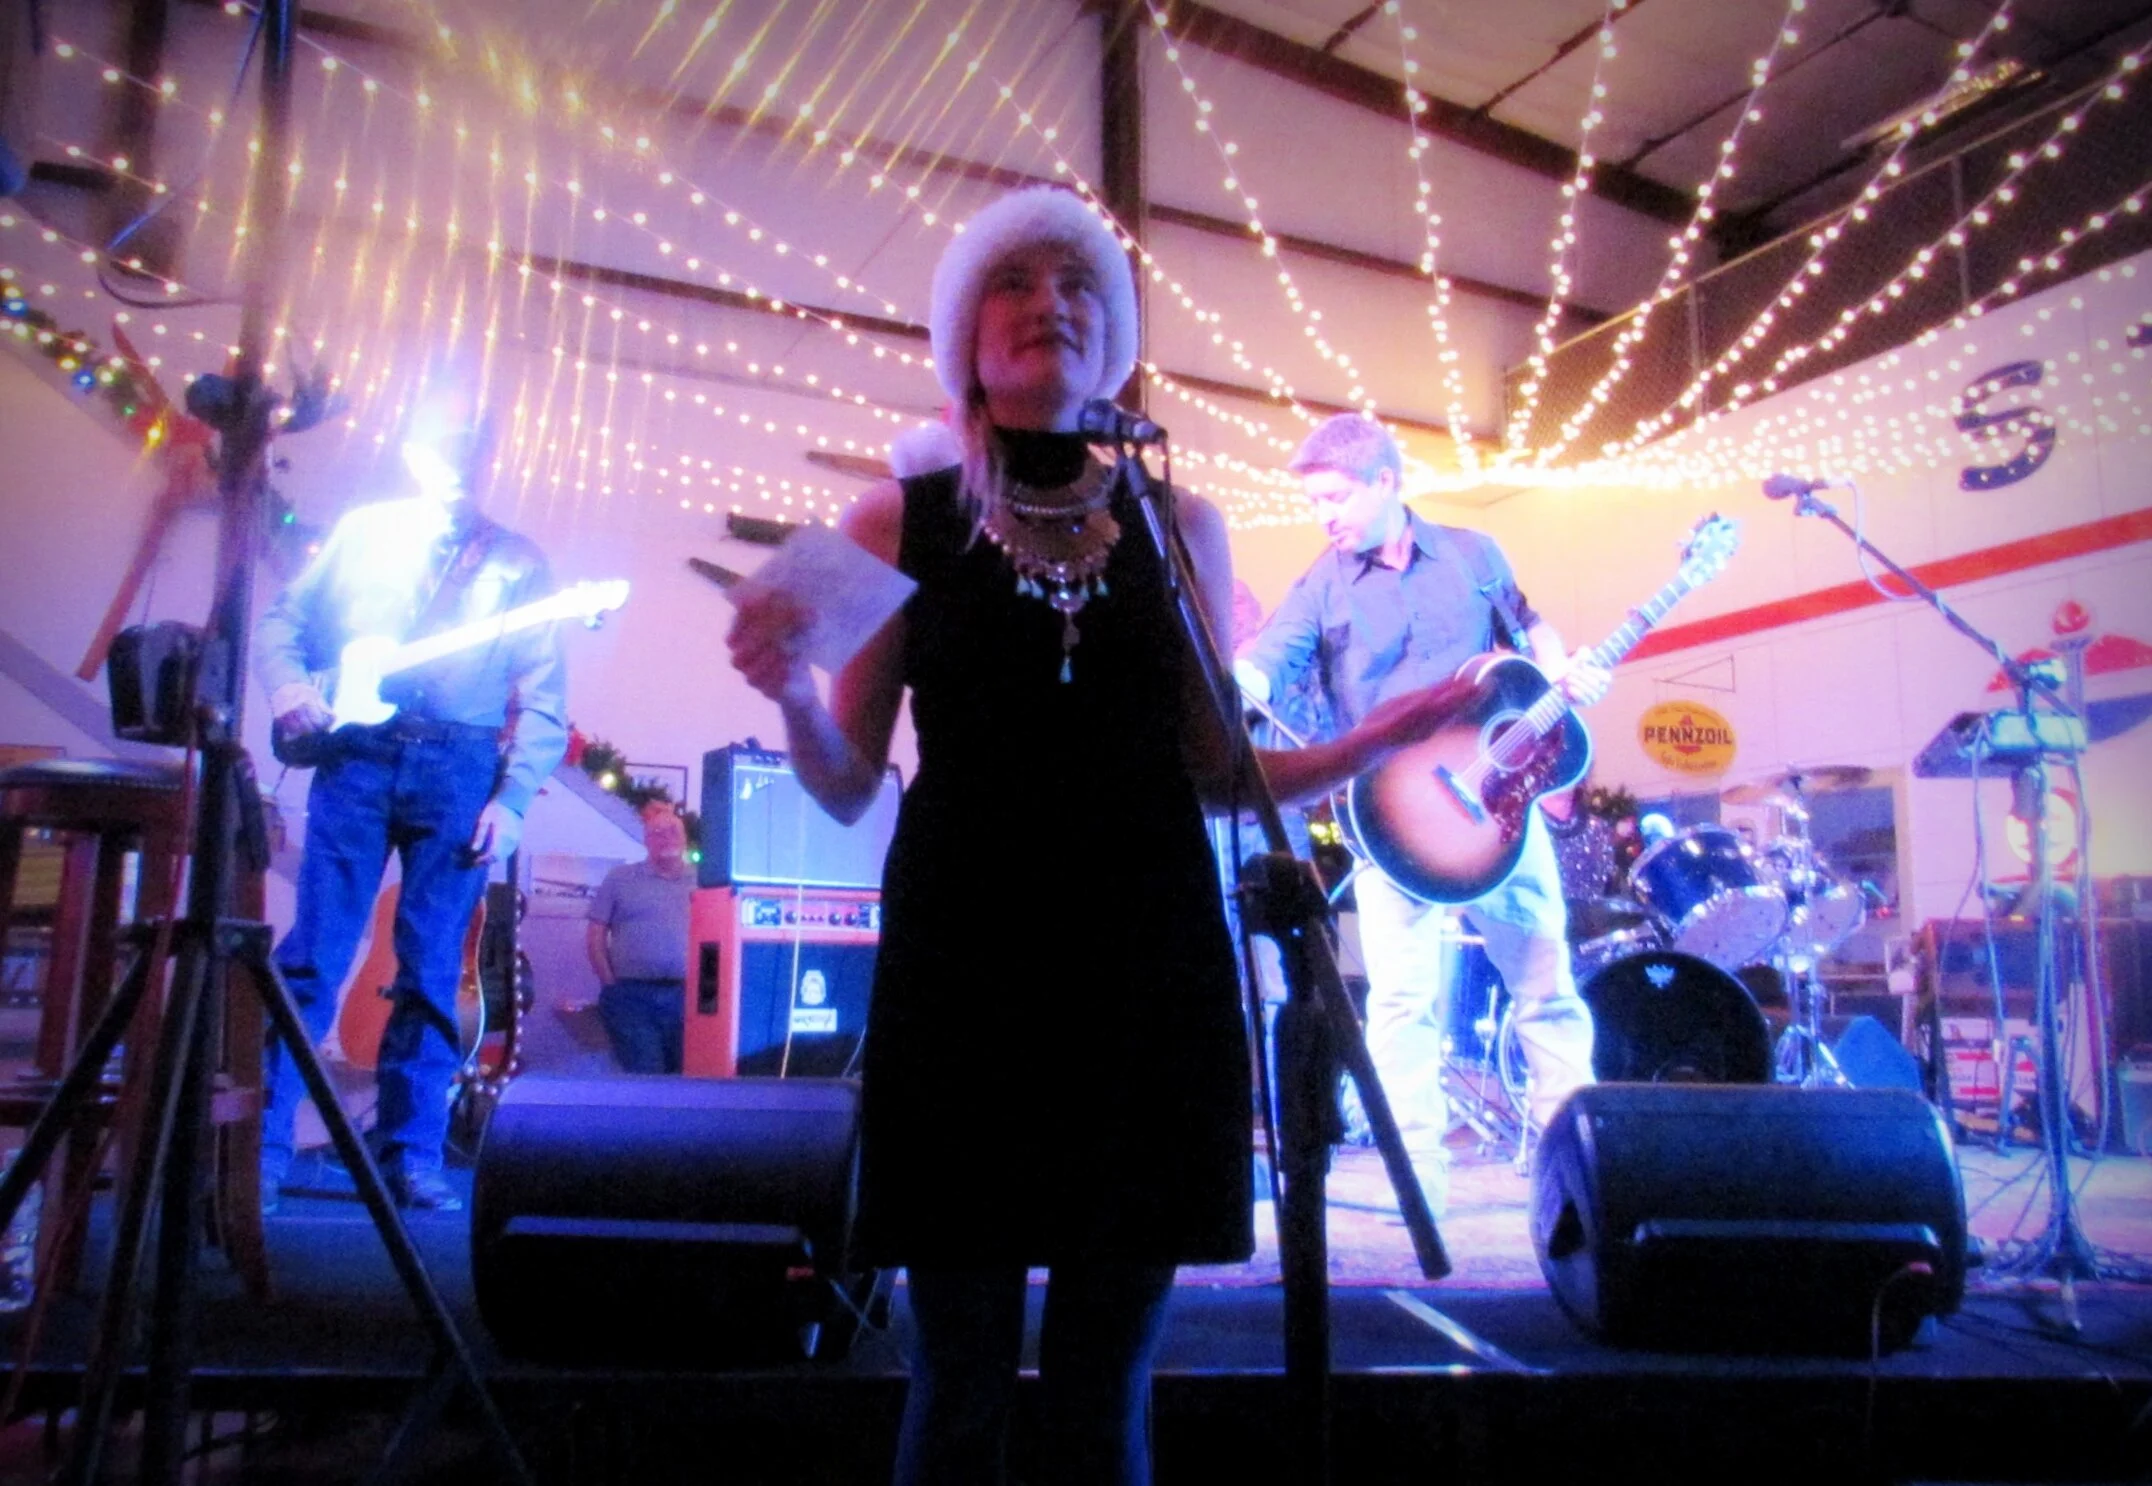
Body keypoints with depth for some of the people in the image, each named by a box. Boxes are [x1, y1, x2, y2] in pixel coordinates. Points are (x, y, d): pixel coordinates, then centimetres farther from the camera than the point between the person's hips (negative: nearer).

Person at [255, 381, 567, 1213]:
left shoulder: (517, 562, 13)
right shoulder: (365, 530, 16)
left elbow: (544, 699, 7)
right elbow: (284, 621, 13)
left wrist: (511, 799, -4)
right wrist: (288, 685, -9)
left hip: (460, 772, 0)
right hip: (358, 756, 0)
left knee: (431, 971, 1)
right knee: (313, 956, -4)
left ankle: (411, 1155, 8)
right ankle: (260, 1146, 3)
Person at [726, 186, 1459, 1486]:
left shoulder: (1182, 528, 8)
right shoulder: (897, 526, 4)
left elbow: (1215, 773, 11)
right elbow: (849, 788, 5)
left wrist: (1388, 737, -1)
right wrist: (791, 693, -15)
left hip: (1149, 976, 2)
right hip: (963, 975, -1)